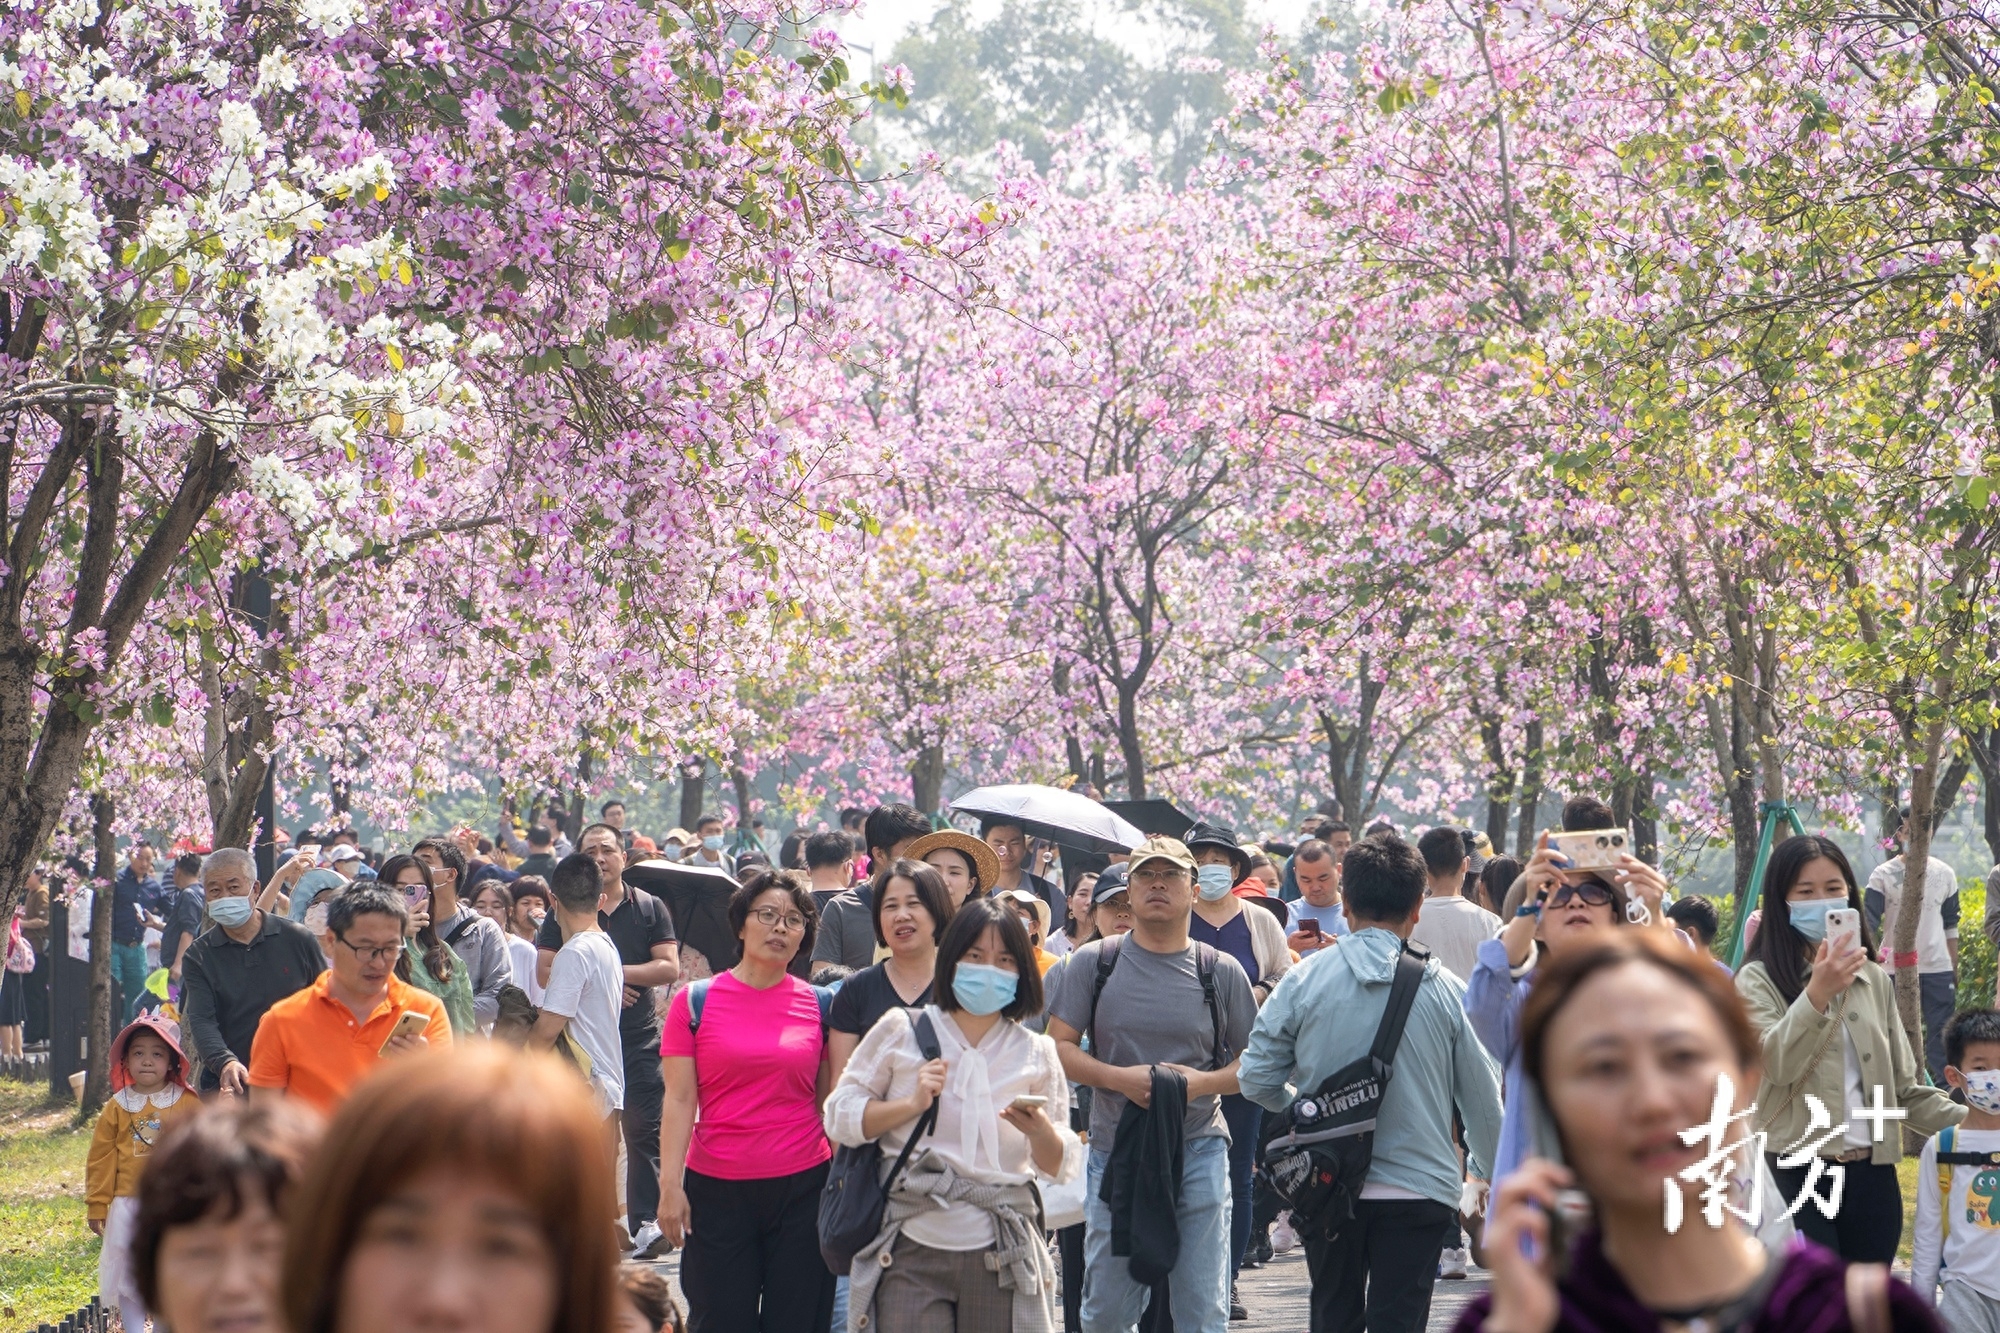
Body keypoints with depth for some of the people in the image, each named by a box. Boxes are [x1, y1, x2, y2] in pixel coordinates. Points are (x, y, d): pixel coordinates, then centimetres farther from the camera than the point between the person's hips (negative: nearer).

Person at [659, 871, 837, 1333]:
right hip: (717, 1189, -1)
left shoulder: (819, 1005, 5)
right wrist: (670, 1184, -9)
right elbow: (679, 1100, -2)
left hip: (803, 1189, 1)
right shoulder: (696, 1001, 0)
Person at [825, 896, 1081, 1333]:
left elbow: (1061, 1168, 10)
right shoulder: (901, 1031, 7)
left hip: (1001, 1255, 1)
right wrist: (911, 1104, -8)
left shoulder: (1037, 1054, 11)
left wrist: (1039, 1130, -11)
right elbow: (838, 1116, 6)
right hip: (911, 1251, -1)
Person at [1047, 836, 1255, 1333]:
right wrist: (1120, 1078, -14)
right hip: (1115, 1148, 0)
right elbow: (1059, 1047, 2)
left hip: (1199, 1149, 0)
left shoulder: (1221, 972, 5)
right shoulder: (1093, 963, 4)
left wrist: (1203, 1082, -12)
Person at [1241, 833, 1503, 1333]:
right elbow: (1482, 1099, 2)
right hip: (1418, 1192, -2)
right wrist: (1492, 1171, 20)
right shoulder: (1446, 991, -5)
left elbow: (1257, 1079, -3)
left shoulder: (1303, 982, -6)